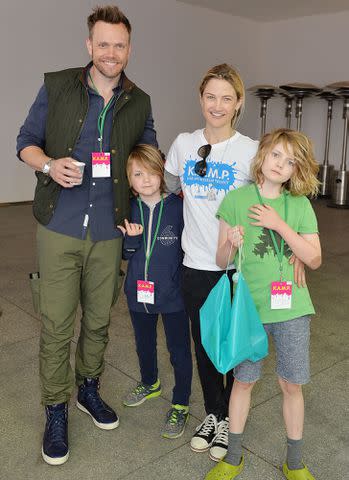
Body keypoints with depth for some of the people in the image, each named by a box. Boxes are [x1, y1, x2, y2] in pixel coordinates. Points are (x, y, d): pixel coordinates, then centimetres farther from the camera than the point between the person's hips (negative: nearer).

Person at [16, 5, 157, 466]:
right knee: (56, 323, 3)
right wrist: (49, 164, -16)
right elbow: (26, 142, 4)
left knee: (98, 319, 14)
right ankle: (56, 410, 23)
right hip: (59, 225, -2)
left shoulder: (139, 103, 6)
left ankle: (88, 388, 38)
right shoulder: (56, 86, 0)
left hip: (109, 230, 2)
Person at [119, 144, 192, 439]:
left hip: (172, 293, -4)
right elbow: (125, 254, 0)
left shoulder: (177, 207, -14)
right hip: (138, 292, 4)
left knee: (179, 350, 8)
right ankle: (150, 384, 52)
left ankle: (180, 405, 29)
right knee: (144, 344, 25)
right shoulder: (128, 211, -4)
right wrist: (131, 238, -20)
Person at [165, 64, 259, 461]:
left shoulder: (251, 151, -6)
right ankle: (213, 412, 38)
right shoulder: (184, 144, 3)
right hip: (197, 264, 3)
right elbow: (169, 188, 18)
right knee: (203, 342, 15)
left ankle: (230, 418, 33)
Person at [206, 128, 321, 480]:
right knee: (243, 381, 11)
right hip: (248, 306, -1)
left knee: (291, 384, 11)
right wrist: (231, 243, -23)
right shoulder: (236, 200, -3)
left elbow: (314, 259, -5)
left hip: (291, 307, 1)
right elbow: (221, 260, -1)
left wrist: (280, 225, -14)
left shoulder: (300, 205, 1)